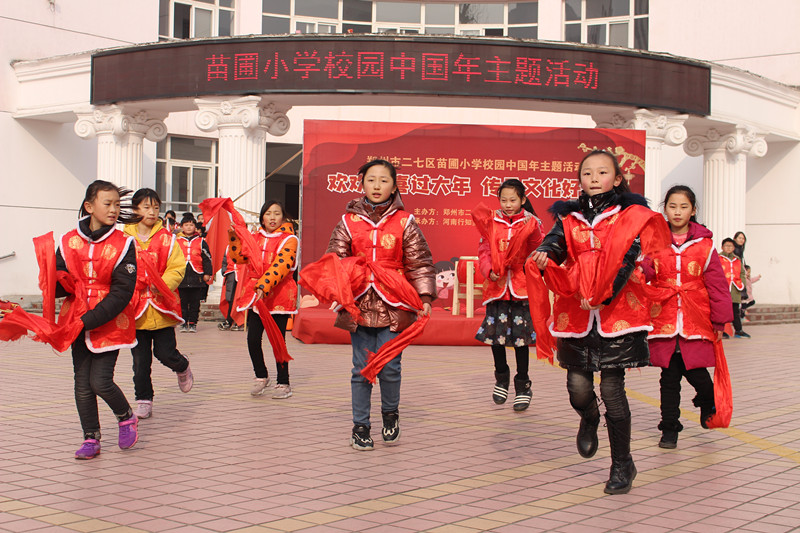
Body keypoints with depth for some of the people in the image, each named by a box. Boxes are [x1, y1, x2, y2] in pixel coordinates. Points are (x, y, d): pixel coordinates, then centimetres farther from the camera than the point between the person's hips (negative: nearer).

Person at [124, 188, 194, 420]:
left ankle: (183, 368, 33)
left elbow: (177, 268, -3)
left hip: (161, 307, -1)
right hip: (135, 307, 1)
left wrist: (163, 284, -20)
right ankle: (144, 400, 19)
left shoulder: (167, 238, 1)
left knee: (165, 353, -1)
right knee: (140, 360, 6)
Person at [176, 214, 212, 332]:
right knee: (182, 302, 3)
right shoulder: (177, 241, 8)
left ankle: (193, 323, 11)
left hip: (196, 277, -1)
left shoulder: (201, 242, 7)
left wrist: (207, 274, 2)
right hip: (181, 277, 1)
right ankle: (184, 324, 10)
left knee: (195, 302, 3)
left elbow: (207, 258, 8)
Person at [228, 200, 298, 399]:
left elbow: (281, 265, -18)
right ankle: (261, 377, 23)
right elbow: (239, 257, 8)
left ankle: (283, 384, 11)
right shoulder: (255, 238, 14)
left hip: (279, 296, -5)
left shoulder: (289, 240, -4)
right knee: (253, 339, 0)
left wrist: (264, 286, -31)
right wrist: (235, 237, -7)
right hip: (255, 295, 5)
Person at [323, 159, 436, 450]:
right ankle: (360, 426, 18)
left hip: (394, 308, -1)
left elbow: (420, 263, 3)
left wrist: (425, 297, -6)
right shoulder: (349, 222, 6)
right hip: (359, 306, 1)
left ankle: (390, 413, 25)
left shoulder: (404, 222, 3)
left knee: (389, 367, -3)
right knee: (361, 369, 5)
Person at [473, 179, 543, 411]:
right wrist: (489, 271, -12)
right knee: (495, 332, 1)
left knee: (521, 335, 2)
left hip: (522, 287, -1)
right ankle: (502, 377, 26)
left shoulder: (531, 224, 2)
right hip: (496, 286, 2)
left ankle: (523, 386, 16)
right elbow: (484, 252, 4)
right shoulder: (491, 222, 6)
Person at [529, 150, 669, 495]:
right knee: (578, 386, -1)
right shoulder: (570, 216, 10)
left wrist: (603, 295, -21)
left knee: (612, 389, -3)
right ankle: (589, 419, 38)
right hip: (576, 311, 3)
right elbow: (556, 242, -6)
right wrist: (544, 256, -31)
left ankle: (622, 464, 13)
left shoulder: (629, 216, 2)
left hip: (617, 311, -2)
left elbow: (626, 259, -8)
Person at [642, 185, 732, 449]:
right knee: (669, 377, 4)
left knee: (696, 372, -1)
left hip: (696, 322, -1)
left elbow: (717, 283, 4)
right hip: (663, 320, 1)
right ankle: (669, 428, 15)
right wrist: (642, 266, -30)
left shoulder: (704, 244, 3)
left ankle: (708, 403, 33)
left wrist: (720, 320, 3)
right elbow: (646, 274, -6)